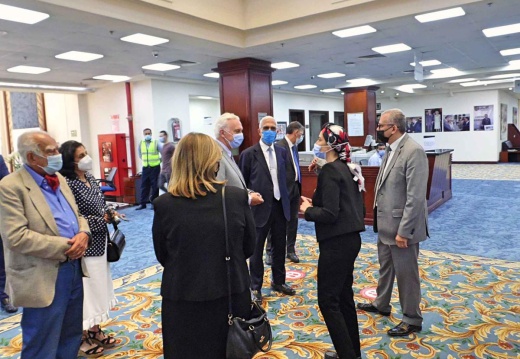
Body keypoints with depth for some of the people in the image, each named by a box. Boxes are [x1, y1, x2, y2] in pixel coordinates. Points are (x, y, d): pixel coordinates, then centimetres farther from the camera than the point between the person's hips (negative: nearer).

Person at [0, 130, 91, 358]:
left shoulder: (59, 179, 9)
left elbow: (77, 215, 15)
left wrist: (83, 233, -7)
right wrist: (64, 246, -20)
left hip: (73, 267, 7)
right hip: (44, 277, -7)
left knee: (71, 338, 22)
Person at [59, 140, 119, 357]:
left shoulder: (90, 178, 7)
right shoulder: (67, 184, -20)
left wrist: (110, 213, -4)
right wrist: (102, 218, -17)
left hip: (98, 243, 9)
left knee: (98, 287, 18)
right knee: (85, 290, 5)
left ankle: (95, 332, 35)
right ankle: (82, 339, 23)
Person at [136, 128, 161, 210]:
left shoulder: (156, 143, -5)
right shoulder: (141, 144, 5)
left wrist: (159, 160, 3)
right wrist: (145, 160, 15)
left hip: (155, 167, -3)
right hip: (145, 168, 3)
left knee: (155, 186, 2)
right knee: (144, 186, 5)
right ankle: (142, 203, 11)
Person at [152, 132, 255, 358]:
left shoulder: (164, 204, -14)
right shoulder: (237, 197, -13)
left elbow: (162, 256, 0)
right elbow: (249, 247, -1)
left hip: (182, 299, 0)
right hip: (231, 295, 1)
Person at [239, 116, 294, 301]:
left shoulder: (282, 152, 7)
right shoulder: (249, 154, -8)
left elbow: (285, 176, 13)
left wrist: (287, 199, 6)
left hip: (280, 206, 5)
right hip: (260, 207, -5)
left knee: (279, 247, 16)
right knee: (257, 249, 9)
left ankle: (278, 282, 34)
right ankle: (256, 287, 24)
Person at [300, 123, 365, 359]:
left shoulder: (329, 170, -17)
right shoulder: (346, 168, 11)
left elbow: (329, 214, -23)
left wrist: (307, 210, -7)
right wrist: (315, 204, 8)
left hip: (337, 242, -10)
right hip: (349, 239, 10)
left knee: (328, 300, 2)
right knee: (343, 296, 19)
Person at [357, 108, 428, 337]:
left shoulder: (413, 151, -21)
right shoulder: (391, 149, 8)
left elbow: (415, 196, -24)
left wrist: (404, 231, -23)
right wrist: (379, 218, 14)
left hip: (401, 225, -9)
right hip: (386, 222, 9)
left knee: (406, 273, 6)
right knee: (385, 266, 23)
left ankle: (412, 319, 25)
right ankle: (381, 304, 43)